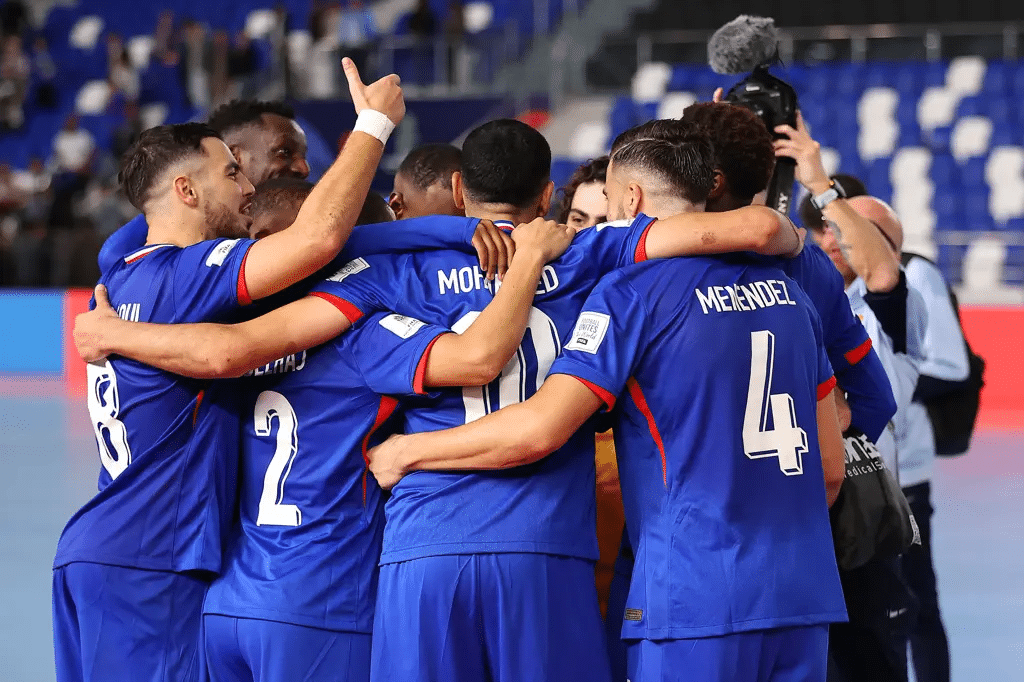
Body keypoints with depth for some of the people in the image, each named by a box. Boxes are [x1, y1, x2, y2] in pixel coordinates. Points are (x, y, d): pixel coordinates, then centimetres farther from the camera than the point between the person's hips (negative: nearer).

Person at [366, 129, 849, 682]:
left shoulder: (632, 290, -6)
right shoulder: (784, 289, 13)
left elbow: (539, 429, -14)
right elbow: (829, 465, 15)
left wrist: (403, 452, -1)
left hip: (698, 599, -6)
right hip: (804, 596, 6)